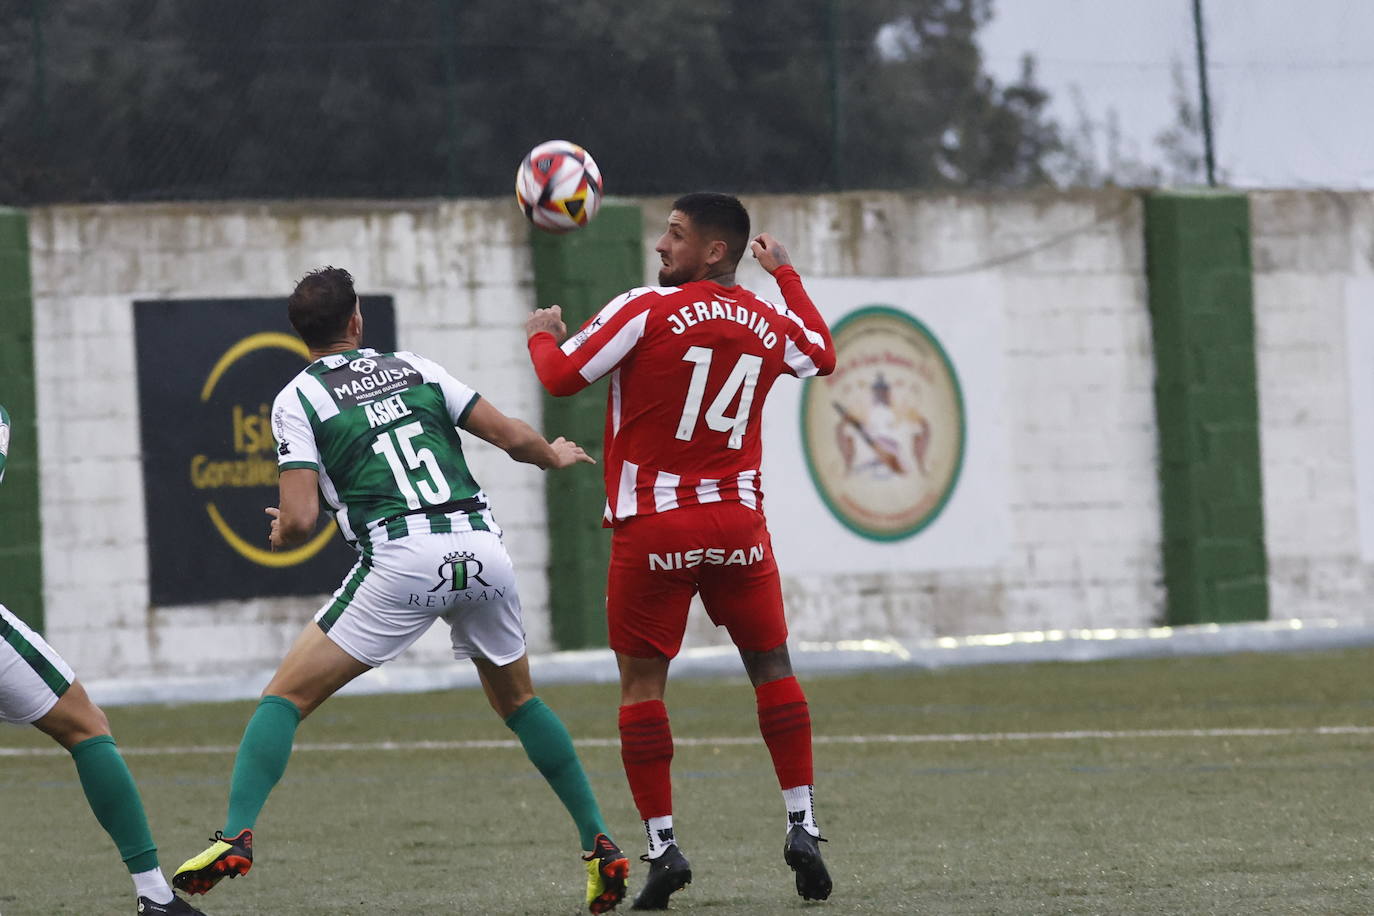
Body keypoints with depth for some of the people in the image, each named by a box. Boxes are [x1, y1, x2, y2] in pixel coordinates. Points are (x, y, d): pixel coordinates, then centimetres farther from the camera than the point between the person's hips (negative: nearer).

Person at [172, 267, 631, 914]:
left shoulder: (297, 398, 6)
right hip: (482, 544, 4)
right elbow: (513, 437, 16)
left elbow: (300, 520, -3)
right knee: (517, 700, 26)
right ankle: (599, 845, 21)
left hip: (402, 562, -4)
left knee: (284, 698, 4)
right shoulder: (415, 368, 18)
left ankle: (235, 837, -14)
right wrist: (556, 456, 39)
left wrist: (280, 534, 21)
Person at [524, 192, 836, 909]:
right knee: (772, 668, 13)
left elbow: (562, 377, -8)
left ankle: (662, 844, -2)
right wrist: (785, 273, 40)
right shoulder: (772, 325, 5)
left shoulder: (646, 311, -11)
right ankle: (802, 828, 7)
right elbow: (823, 356, 29)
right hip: (738, 522, 4)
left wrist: (543, 334, 14)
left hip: (652, 529, -4)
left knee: (641, 683, 4)